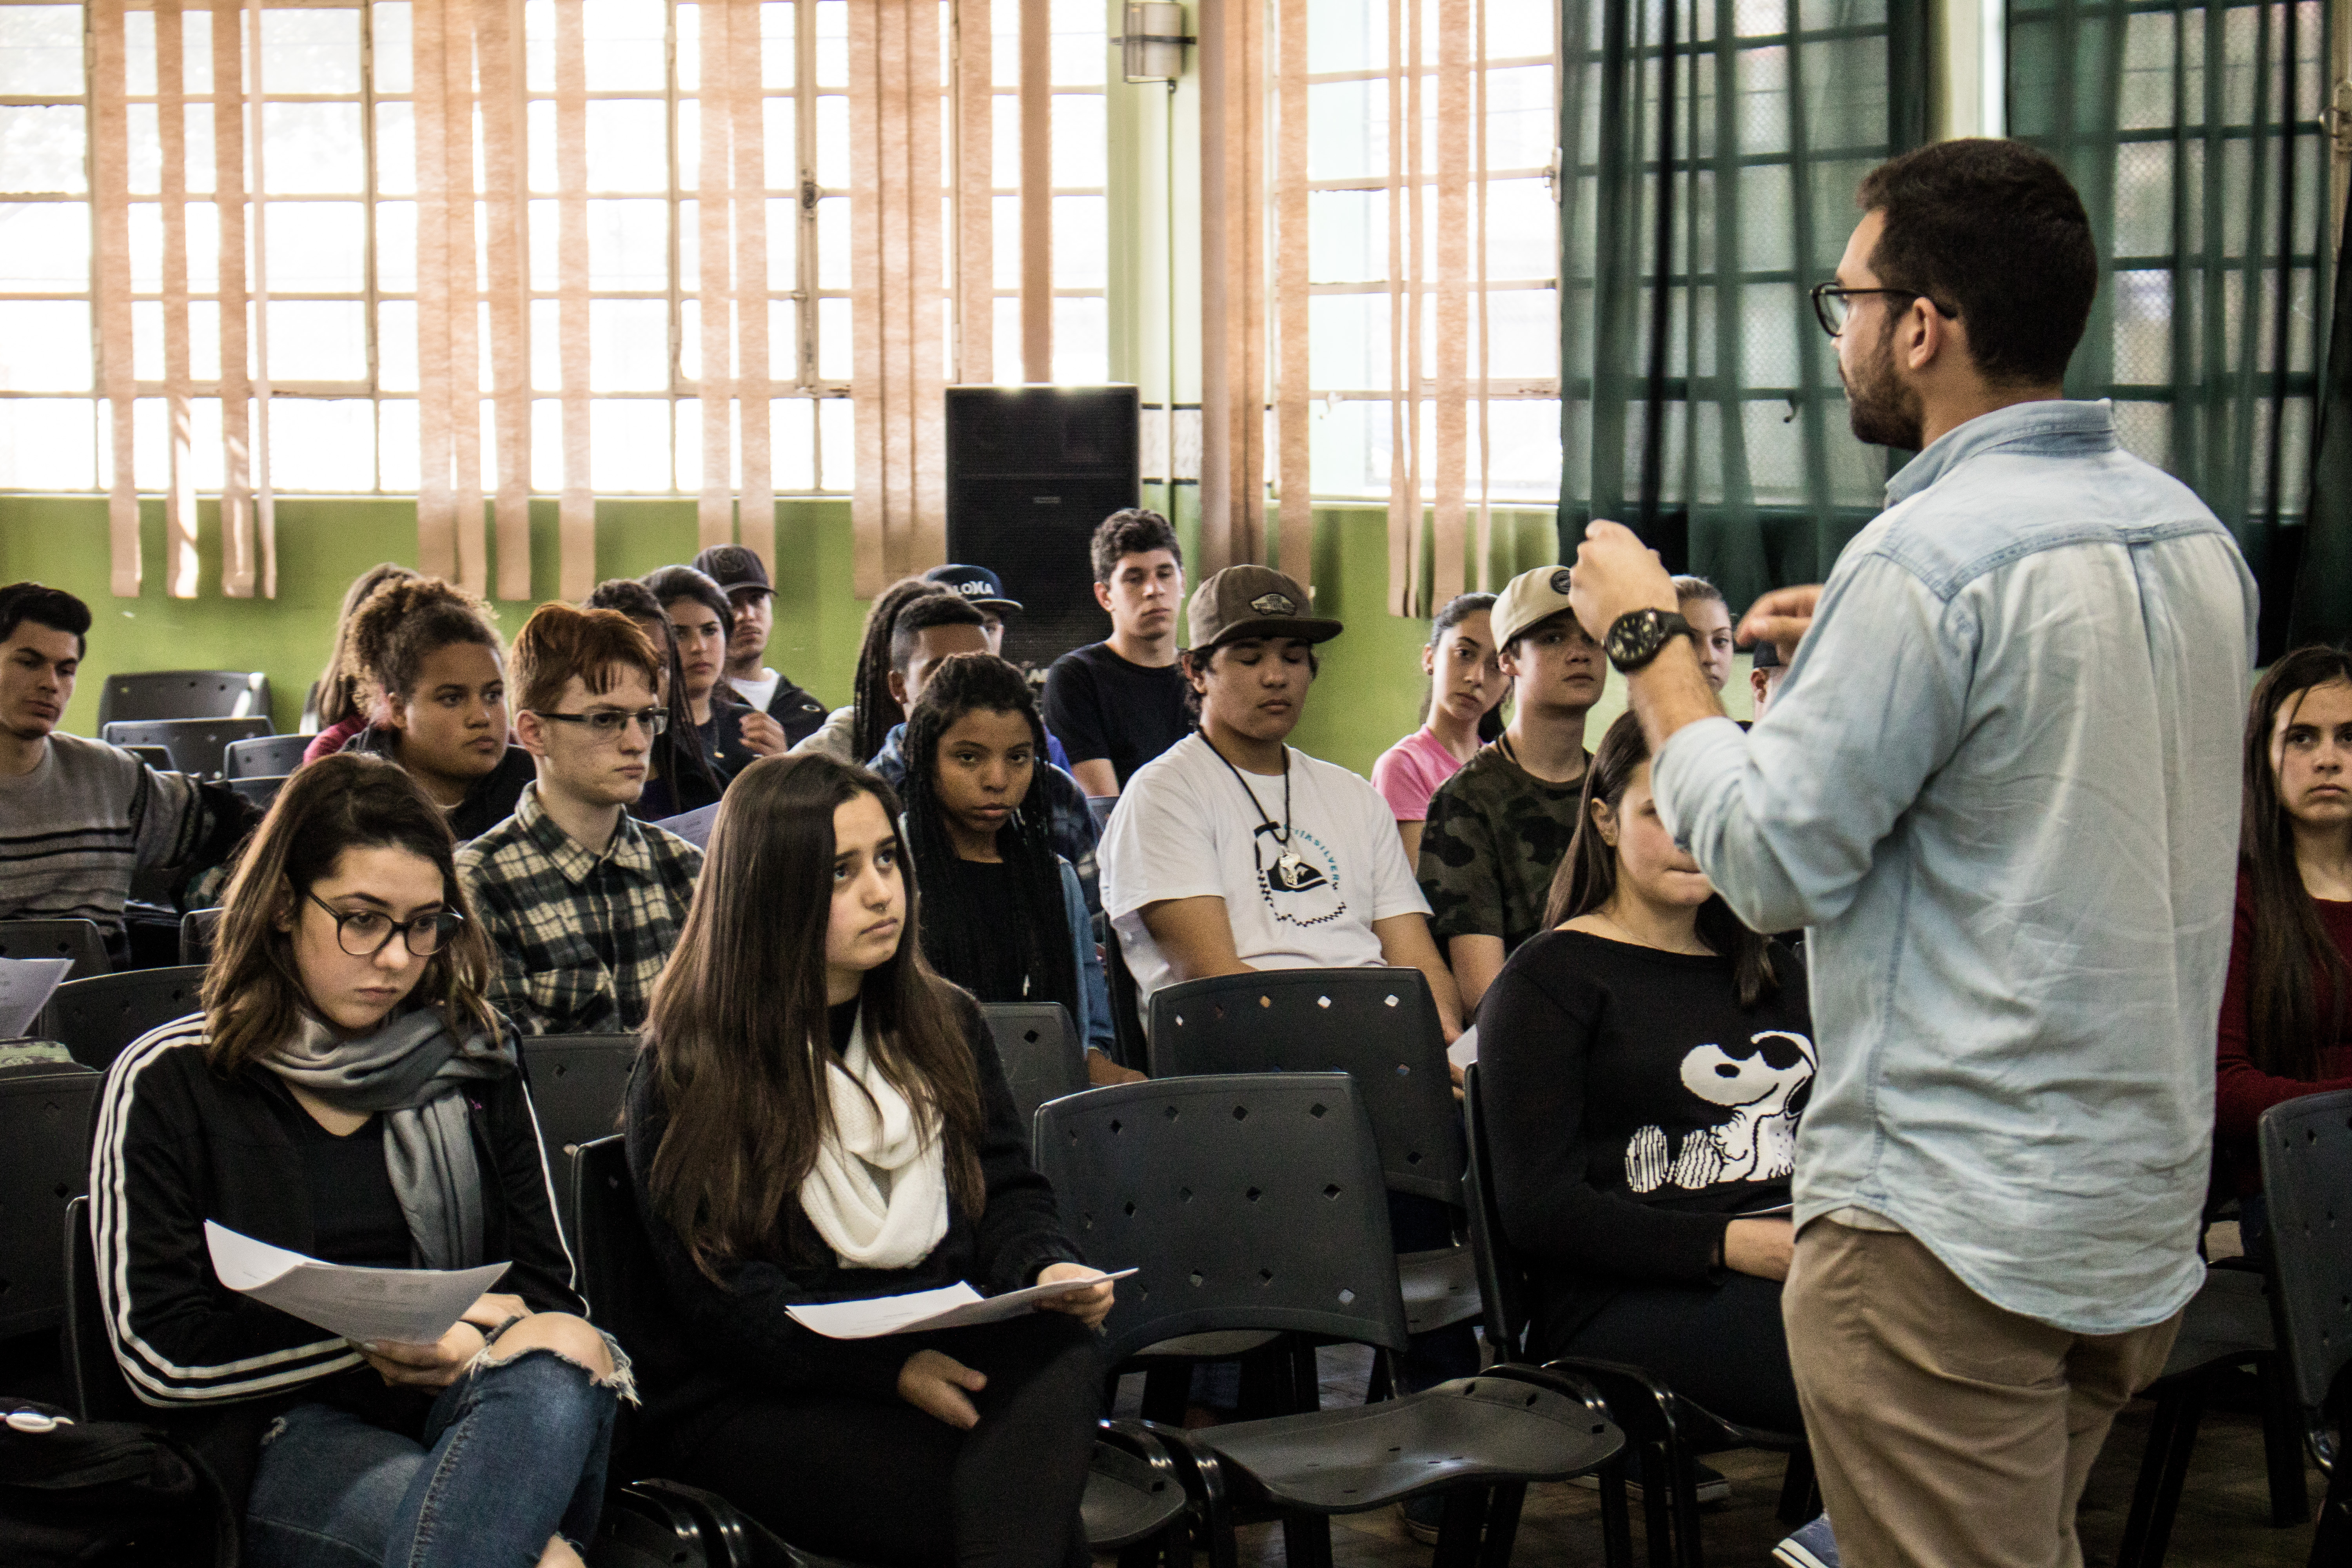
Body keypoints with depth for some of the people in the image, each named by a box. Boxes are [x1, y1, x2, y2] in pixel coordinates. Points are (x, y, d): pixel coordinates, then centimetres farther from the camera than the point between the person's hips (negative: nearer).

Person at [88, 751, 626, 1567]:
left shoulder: (471, 1062, 16)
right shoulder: (166, 1083, 4)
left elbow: (545, 1289, 15)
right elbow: (157, 1351, -3)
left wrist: (473, 1351, -10)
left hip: (476, 1406, 5)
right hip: (282, 1434, -5)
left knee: (566, 1353, -35)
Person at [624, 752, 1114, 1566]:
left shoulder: (944, 1025, 15)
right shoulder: (685, 1076, -2)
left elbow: (1006, 1190, 14)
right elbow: (722, 1302, -8)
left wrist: (1047, 1269, -11)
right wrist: (894, 1368, -22)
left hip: (945, 1362, 5)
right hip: (764, 1404, -5)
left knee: (1063, 1353, -34)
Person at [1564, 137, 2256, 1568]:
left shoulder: (1930, 557, -20)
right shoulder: (2193, 535, 7)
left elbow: (1773, 862, -17)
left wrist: (1650, 639, -5)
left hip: (1954, 1228, -9)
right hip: (2150, 1206, 9)